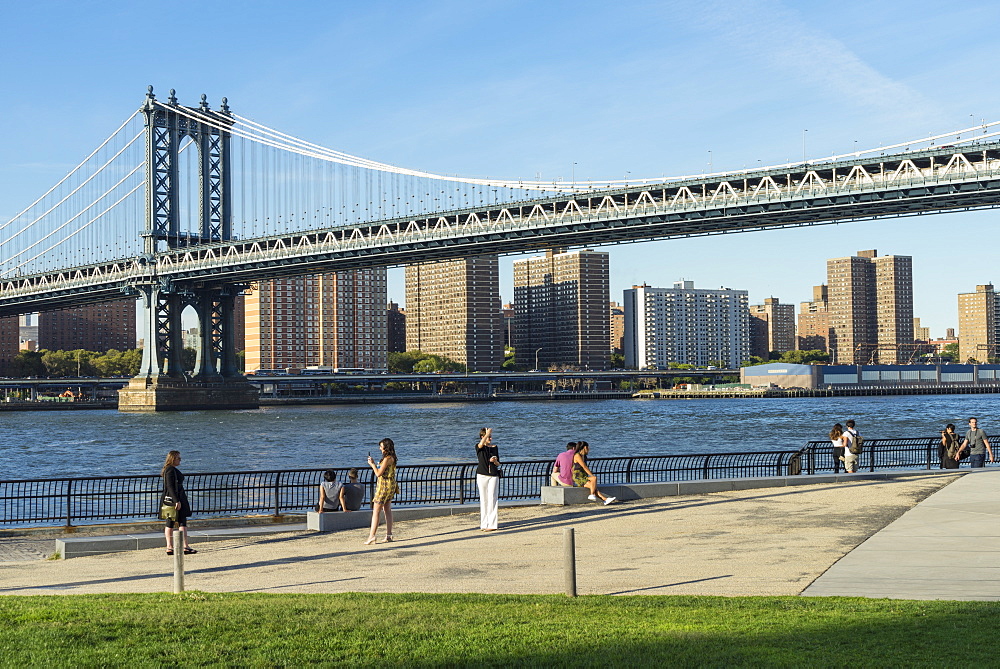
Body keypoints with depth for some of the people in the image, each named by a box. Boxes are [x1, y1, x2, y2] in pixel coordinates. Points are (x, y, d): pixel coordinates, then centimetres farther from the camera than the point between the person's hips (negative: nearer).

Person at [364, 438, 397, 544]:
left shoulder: (387, 458, -18)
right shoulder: (392, 458, 12)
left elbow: (378, 473, -18)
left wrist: (372, 464, -4)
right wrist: (373, 463, 14)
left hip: (384, 486, -10)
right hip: (390, 486, 10)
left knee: (376, 511, -8)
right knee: (388, 510, 12)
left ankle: (372, 536, -10)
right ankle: (389, 534, 14)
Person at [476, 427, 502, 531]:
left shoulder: (495, 447, 11)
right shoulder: (479, 447, 2)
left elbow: (498, 464, 13)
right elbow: (481, 444, -26)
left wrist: (495, 460, -8)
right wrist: (487, 433, -28)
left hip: (493, 475, 2)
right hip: (482, 475, -2)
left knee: (492, 499, -4)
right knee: (483, 500, 2)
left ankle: (492, 524, -3)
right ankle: (484, 524, 7)